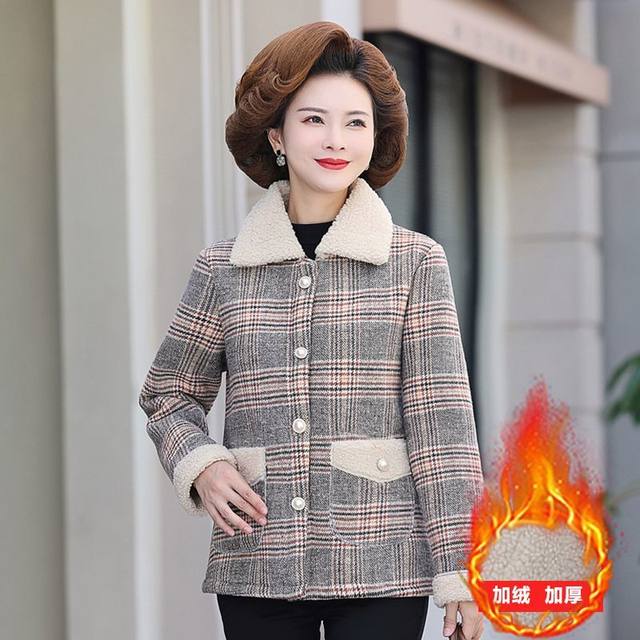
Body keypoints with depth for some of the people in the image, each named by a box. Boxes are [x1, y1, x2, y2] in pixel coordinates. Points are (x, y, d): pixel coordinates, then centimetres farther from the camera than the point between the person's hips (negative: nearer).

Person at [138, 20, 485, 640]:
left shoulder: (416, 262, 2)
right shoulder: (222, 269, 5)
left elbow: (441, 419, -2)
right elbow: (168, 395, 17)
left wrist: (456, 569, -6)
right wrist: (200, 465, -3)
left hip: (382, 570, -1)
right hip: (256, 572, 2)